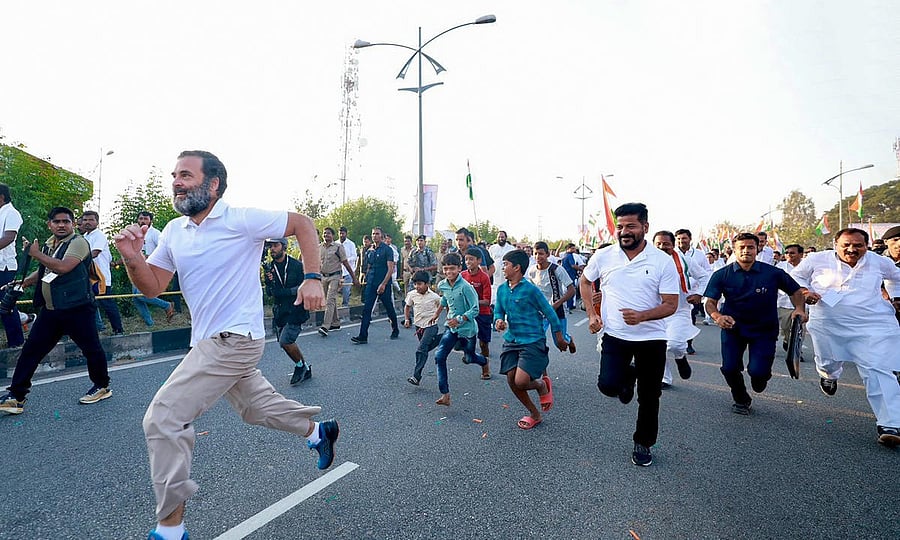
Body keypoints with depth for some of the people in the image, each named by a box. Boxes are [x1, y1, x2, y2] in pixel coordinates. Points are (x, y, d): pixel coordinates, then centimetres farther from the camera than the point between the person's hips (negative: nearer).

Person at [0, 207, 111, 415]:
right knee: (30, 351, 6)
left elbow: (62, 267, -23)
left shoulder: (78, 242, -8)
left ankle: (102, 386, 20)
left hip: (76, 308, -7)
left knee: (91, 348, 2)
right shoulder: (48, 245, 15)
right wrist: (21, 283, 21)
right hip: (50, 310, 7)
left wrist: (36, 254, -11)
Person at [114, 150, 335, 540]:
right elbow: (152, 287, 7)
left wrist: (313, 278, -15)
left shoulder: (242, 220, -13)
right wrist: (132, 258, -13)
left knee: (163, 419, -10)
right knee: (255, 406, 22)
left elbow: (303, 225, -7)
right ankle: (318, 432, 44)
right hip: (209, 342, 8)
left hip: (235, 339, -8)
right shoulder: (174, 231, 8)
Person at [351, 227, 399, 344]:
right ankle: (363, 336, -4)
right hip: (370, 284, 5)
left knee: (389, 309, 9)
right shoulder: (369, 251, 12)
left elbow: (390, 269, -13)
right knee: (366, 309, -3)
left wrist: (383, 284, -19)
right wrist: (366, 279, 13)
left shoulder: (387, 249, -7)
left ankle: (395, 330, 29)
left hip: (384, 285, -5)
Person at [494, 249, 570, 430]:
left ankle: (543, 385, 20)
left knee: (521, 382, -17)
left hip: (532, 341, -6)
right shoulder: (502, 289, 4)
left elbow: (549, 312, -6)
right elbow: (498, 311, 13)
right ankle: (535, 414, 25)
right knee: (511, 381, 3)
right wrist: (498, 321, -12)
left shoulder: (530, 289, -14)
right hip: (511, 340, 7)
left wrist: (559, 337, 1)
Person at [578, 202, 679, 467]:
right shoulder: (603, 256, -5)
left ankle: (643, 444, 34)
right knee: (608, 385, -15)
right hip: (614, 335, 1)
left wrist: (642, 316, -27)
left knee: (649, 396, 10)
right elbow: (585, 281, 13)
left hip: (652, 338, -1)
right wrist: (592, 314, 3)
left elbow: (671, 304, -10)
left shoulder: (663, 261, -10)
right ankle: (627, 377, 23)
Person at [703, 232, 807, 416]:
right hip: (733, 326, 1)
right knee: (729, 368, -10)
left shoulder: (773, 273, -9)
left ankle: (761, 374, 30)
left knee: (758, 372, -13)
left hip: (764, 329, 0)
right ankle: (741, 400, 23)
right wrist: (718, 317, -32)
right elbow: (710, 302, -11)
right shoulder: (722, 275, -9)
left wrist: (799, 308, -15)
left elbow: (796, 291, 4)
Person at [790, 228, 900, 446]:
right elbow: (795, 277, 11)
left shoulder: (879, 262, 6)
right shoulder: (817, 260, -2)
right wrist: (804, 291, -7)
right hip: (829, 325, 0)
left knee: (879, 371, -12)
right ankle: (829, 375, 56)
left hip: (874, 325, 0)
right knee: (828, 363, 16)